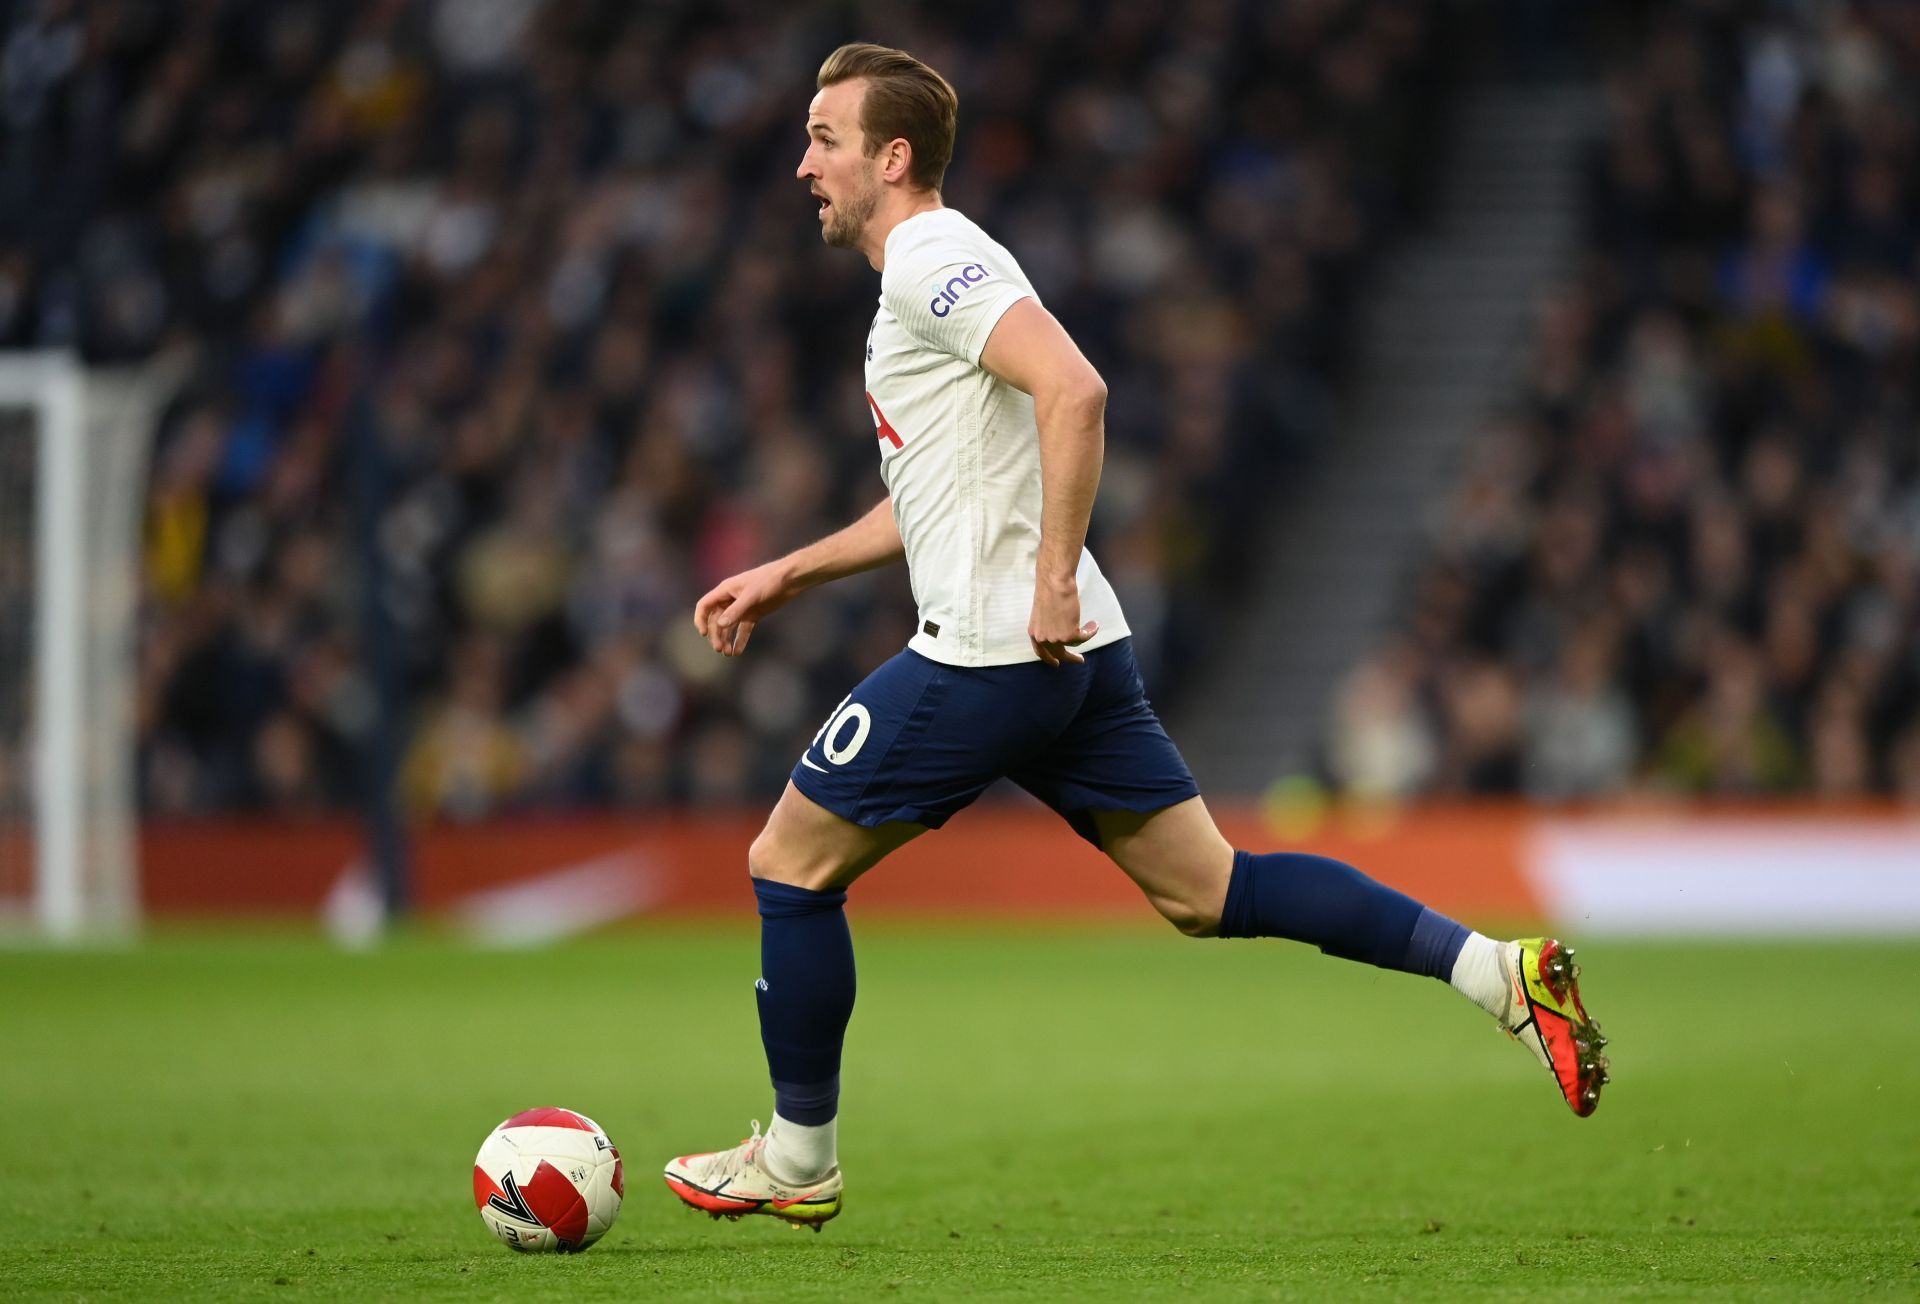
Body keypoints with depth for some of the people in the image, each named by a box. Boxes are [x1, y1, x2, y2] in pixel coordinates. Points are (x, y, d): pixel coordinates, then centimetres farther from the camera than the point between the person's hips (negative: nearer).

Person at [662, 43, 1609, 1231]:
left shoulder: (934, 260, -10)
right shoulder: (928, 269, 21)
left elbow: (1073, 389, -26)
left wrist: (1053, 579, -26)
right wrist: (787, 575, 30)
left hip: (987, 658, -10)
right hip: (1073, 654, 10)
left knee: (789, 866, 3)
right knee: (1206, 889, 7)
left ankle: (797, 1163, 12)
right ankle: (1502, 973, -2)